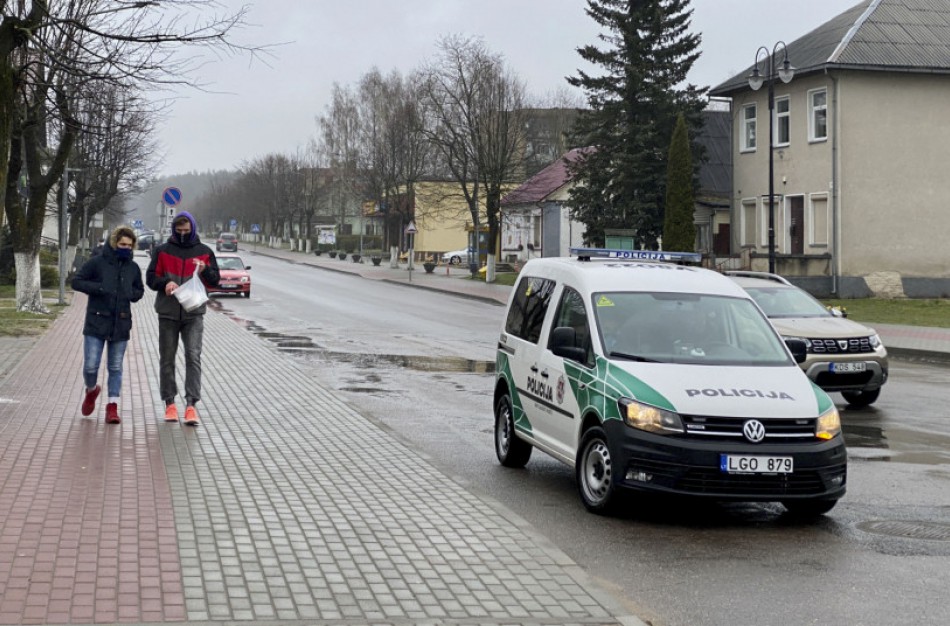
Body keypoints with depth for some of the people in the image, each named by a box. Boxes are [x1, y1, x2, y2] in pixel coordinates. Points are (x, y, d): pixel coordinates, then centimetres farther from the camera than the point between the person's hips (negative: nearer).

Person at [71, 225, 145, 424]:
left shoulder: (133, 268, 7)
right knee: (90, 366, -3)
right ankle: (91, 390, 28)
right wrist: (98, 288, -17)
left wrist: (132, 294, -3)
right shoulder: (97, 262, -4)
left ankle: (112, 407, 10)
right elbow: (76, 281, -3)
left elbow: (139, 291, 20)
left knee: (115, 368, 5)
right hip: (96, 323, -3)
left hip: (121, 324, 3)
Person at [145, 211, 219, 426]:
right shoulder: (163, 251, 5)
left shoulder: (204, 252, 6)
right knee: (167, 358, 7)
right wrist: (165, 283, -16)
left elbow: (215, 280, 7)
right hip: (168, 313, 1)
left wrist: (205, 270, -14)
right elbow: (150, 278, 5)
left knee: (193, 356, -12)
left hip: (193, 313, -1)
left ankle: (191, 404, -14)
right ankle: (170, 403, 17)